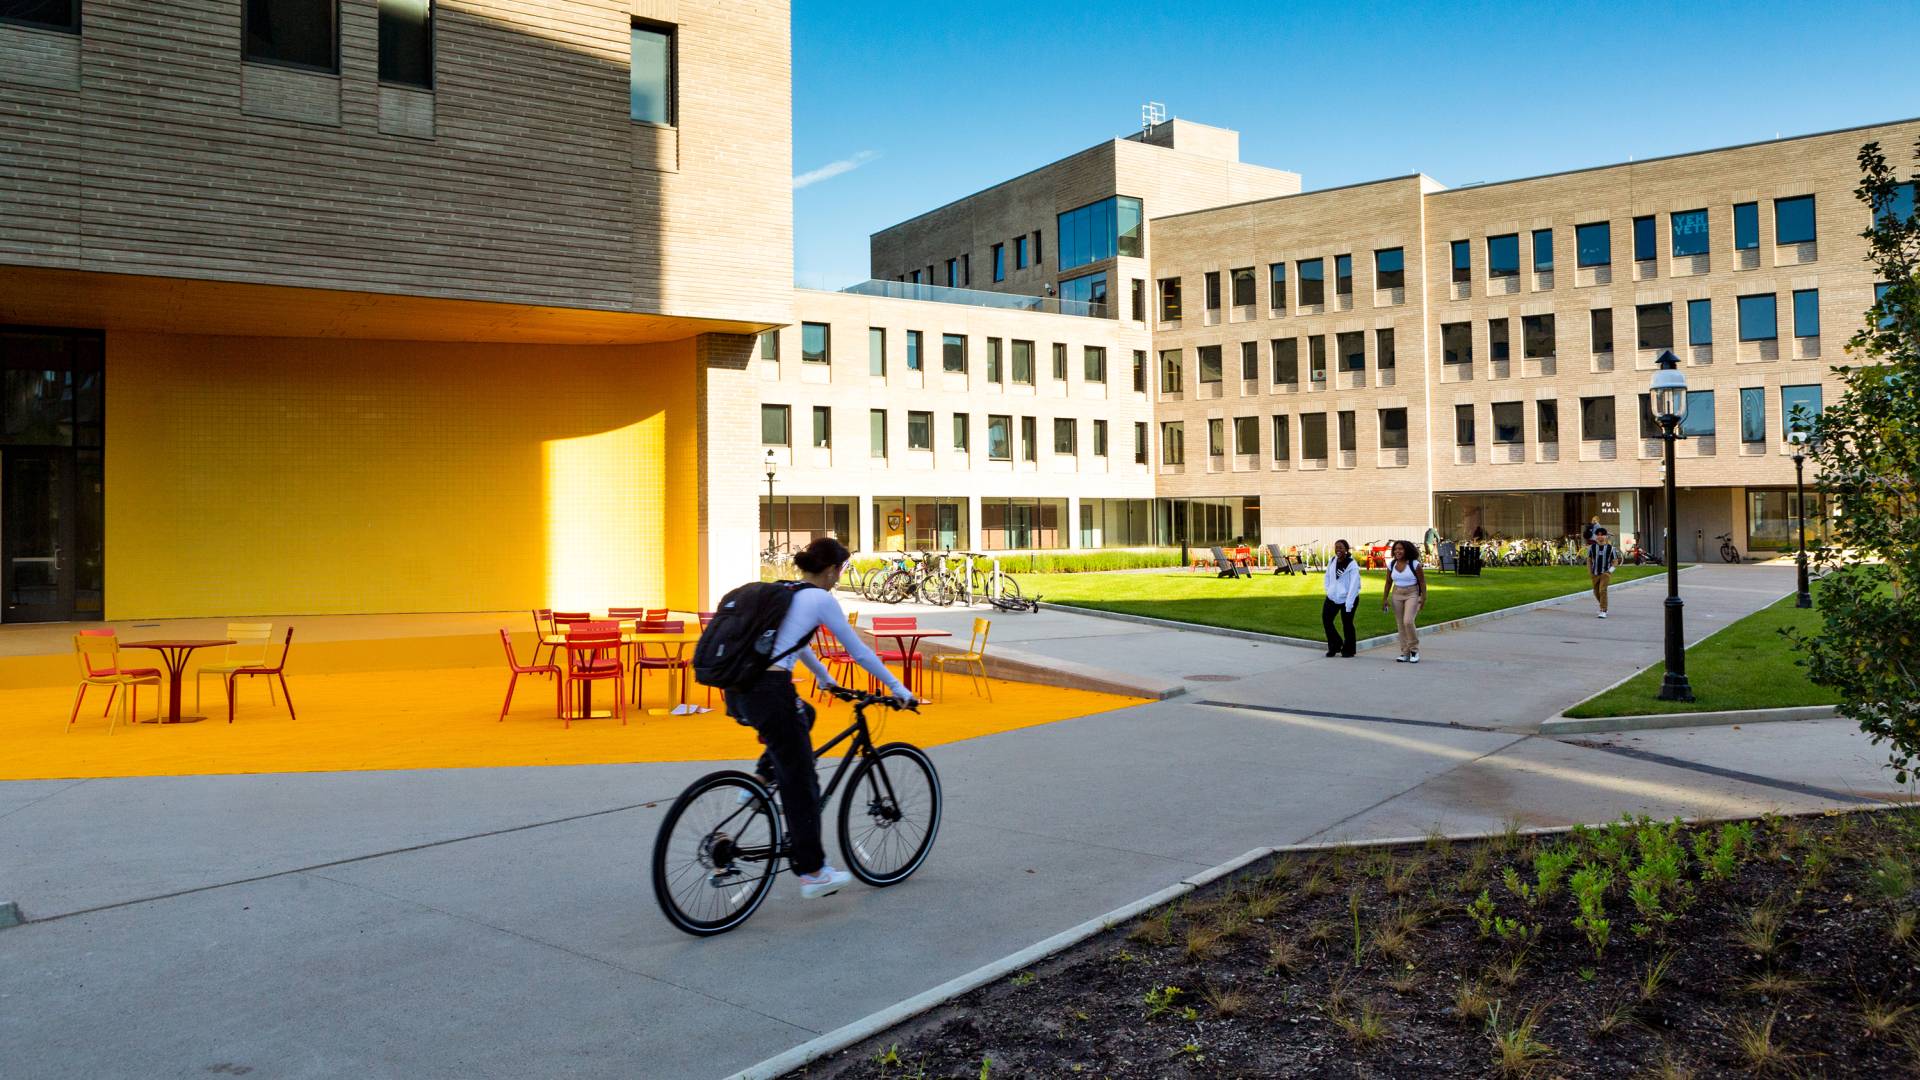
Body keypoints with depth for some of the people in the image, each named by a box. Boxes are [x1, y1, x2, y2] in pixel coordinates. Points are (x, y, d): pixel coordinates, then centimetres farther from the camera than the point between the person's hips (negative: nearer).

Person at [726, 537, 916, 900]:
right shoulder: (821, 599, -1)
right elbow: (858, 651, 3)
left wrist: (825, 678, 50)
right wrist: (897, 688, 13)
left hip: (737, 692, 8)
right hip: (769, 693, -8)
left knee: (803, 715, 34)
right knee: (801, 783, 4)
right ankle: (813, 873, 11)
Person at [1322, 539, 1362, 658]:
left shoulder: (1352, 565, -16)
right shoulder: (1332, 562, 0)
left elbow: (1354, 585, -19)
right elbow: (1327, 576, 15)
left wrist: (1349, 604, -22)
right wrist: (1328, 590, 5)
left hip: (1348, 598, -6)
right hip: (1332, 597, 6)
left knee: (1347, 624, 3)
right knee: (1326, 619, 5)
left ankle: (1348, 650, 19)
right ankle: (1335, 646, 22)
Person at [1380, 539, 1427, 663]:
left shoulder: (1414, 564, -10)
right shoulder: (1391, 564, 3)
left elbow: (1422, 581, -5)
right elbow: (1388, 582, 11)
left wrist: (1423, 598, -9)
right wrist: (1385, 598, 9)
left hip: (1412, 594, -5)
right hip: (1396, 595, 5)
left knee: (1408, 621, -19)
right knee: (1400, 624, 4)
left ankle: (1414, 649, 0)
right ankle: (1405, 653, 11)